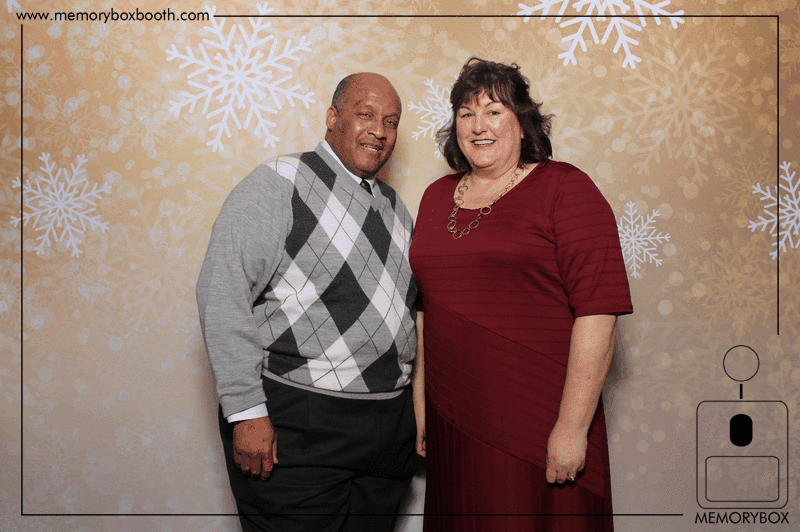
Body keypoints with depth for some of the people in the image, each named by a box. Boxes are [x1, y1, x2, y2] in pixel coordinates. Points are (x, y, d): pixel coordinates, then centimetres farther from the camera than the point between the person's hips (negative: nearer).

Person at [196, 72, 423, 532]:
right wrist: (246, 411, -19)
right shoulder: (278, 185, -7)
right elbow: (222, 291, -15)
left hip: (391, 424, 7)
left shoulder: (394, 206, 14)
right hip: (296, 428, -6)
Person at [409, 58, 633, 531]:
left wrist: (573, 426, -17)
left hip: (538, 424, -5)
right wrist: (419, 402, 13)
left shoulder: (564, 189, -6)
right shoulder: (438, 196, 12)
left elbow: (598, 310, -13)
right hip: (453, 423, 5)